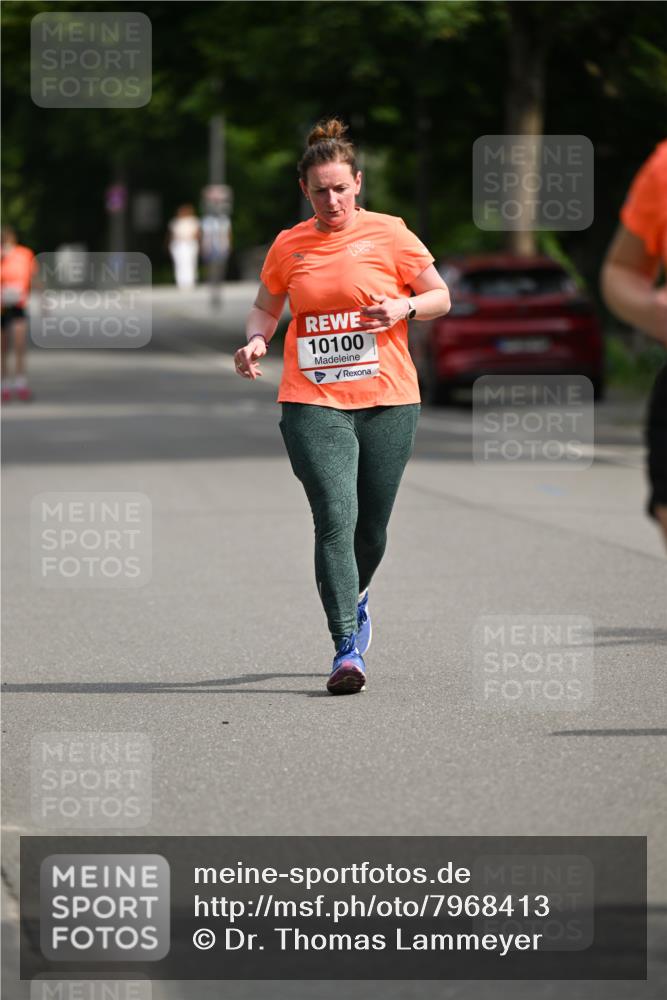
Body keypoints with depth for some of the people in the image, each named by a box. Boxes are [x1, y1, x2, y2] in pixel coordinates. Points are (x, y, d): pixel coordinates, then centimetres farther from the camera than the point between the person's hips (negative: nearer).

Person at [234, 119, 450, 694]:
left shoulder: (388, 234, 1)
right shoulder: (288, 247, 6)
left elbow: (441, 296, 7)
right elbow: (266, 307, 21)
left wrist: (404, 307, -13)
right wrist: (256, 341, 0)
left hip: (387, 399, 0)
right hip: (312, 402, 0)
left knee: (371, 527, 9)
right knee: (335, 518, -15)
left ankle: (355, 599, 43)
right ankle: (348, 651, -16)